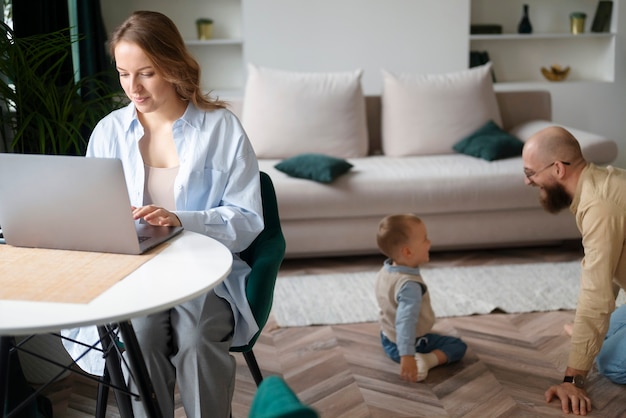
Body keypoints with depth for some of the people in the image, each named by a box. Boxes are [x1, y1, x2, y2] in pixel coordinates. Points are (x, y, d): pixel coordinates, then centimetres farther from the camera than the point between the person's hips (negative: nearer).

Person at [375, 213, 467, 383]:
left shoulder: (386, 270, -5)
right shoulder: (410, 285, -35)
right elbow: (405, 322, -45)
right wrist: (407, 357, -52)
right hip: (412, 343, -10)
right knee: (458, 346, -2)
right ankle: (426, 360, -21)